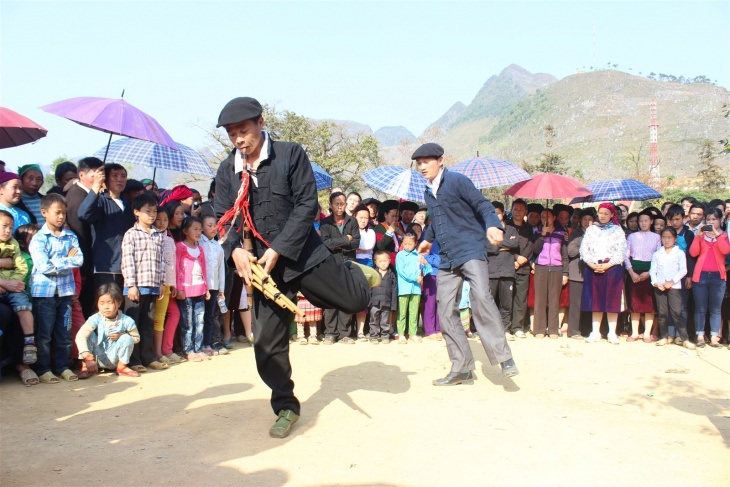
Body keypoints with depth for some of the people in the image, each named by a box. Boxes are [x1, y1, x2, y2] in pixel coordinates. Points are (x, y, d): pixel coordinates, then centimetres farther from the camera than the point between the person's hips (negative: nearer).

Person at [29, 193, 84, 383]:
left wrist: (56, 263, -13)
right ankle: (43, 369, 14)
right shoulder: (38, 238, -5)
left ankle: (63, 367, 20)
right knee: (43, 334, 3)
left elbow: (79, 260, -4)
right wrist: (68, 261, -7)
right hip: (44, 291, -4)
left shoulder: (71, 237, 8)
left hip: (65, 290, 4)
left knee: (64, 333, 9)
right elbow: (44, 267, -16)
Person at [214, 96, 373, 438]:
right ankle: (285, 407, 21)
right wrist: (237, 250, -17)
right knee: (267, 342, 2)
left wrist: (278, 250, -17)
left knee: (357, 298, 5)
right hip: (260, 265, 2)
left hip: (304, 253, -2)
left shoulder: (291, 154, -8)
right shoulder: (227, 171, 2)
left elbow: (307, 204, -12)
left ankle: (352, 273, 42)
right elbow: (223, 218, 4)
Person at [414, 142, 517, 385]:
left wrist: (492, 226, -27)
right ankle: (462, 369, 8)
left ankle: (504, 358, -18)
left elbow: (482, 205, -8)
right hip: (447, 259, 7)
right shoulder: (428, 192, 18)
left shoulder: (457, 181, -3)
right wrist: (428, 238, 48)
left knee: (481, 296, -27)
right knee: (446, 312, 1)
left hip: (471, 251, -7)